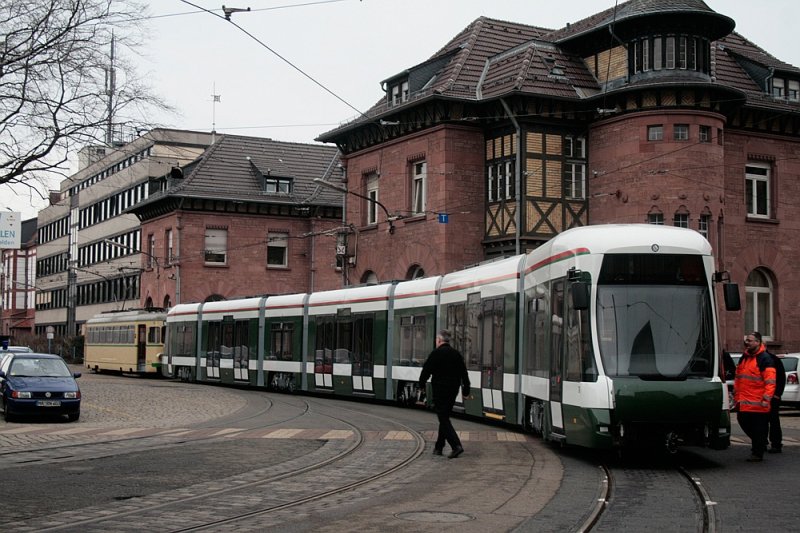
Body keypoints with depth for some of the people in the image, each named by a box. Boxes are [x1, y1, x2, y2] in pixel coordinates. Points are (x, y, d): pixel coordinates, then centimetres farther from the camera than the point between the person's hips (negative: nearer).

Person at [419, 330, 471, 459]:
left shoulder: (436, 353, -9)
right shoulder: (456, 354, 9)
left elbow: (426, 370, -7)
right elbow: (464, 373, 10)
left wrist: (421, 385, 9)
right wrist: (466, 390, 16)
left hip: (440, 389, -6)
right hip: (453, 390, 6)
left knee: (443, 419, -5)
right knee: (444, 417, 16)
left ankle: (456, 446, -18)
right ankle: (439, 447, 22)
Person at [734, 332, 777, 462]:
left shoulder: (764, 358, -8)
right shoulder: (744, 358, 16)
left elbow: (770, 381, -14)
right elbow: (738, 378, 22)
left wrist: (766, 398, -19)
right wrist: (737, 396, 19)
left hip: (758, 404, -7)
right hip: (744, 403, 7)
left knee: (759, 429, 0)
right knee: (744, 422, 12)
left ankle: (757, 453, 9)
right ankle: (758, 445, 32)